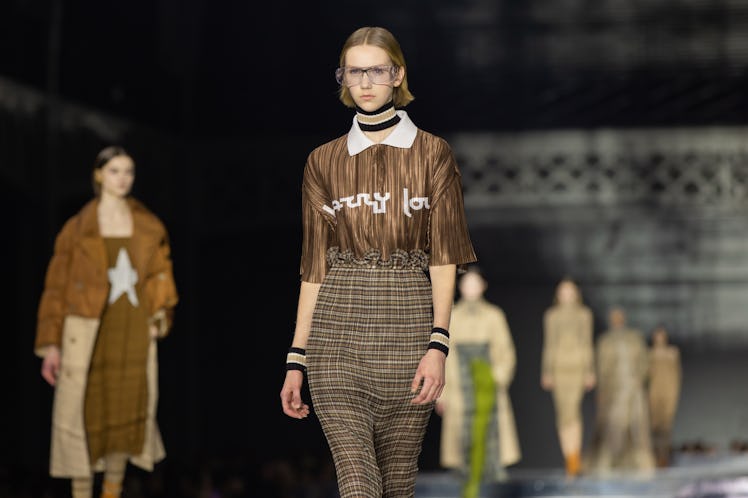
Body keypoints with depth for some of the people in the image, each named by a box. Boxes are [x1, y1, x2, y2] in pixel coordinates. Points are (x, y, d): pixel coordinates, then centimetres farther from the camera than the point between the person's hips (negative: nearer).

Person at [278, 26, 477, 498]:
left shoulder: (432, 153, 5)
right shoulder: (324, 162, 11)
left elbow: (444, 258, -1)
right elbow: (314, 266, 11)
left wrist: (438, 345, -13)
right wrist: (296, 359, 6)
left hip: (407, 332, -1)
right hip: (338, 334, 1)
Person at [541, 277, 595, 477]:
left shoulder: (584, 314, 6)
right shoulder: (551, 315, 8)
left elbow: (587, 344, 6)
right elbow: (548, 345, 9)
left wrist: (590, 372, 1)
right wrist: (545, 373, 4)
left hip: (577, 366, -2)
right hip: (558, 366, 2)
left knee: (572, 408, -19)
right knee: (563, 413, 0)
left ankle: (574, 455, -15)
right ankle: (571, 460, 7)